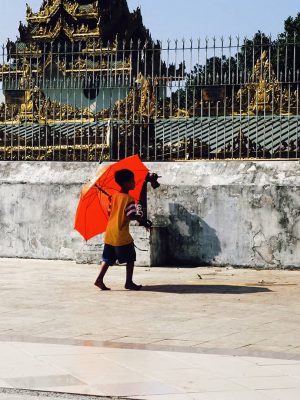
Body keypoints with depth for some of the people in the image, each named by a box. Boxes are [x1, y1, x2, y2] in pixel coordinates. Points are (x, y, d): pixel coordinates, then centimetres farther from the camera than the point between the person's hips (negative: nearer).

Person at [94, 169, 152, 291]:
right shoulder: (128, 199, -13)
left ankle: (100, 279, 3)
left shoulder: (114, 196, 9)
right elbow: (131, 216, -19)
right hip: (121, 235, -7)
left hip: (110, 234, 7)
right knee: (130, 258, 5)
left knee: (108, 258, 12)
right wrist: (142, 220, -4)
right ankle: (129, 282, 7)